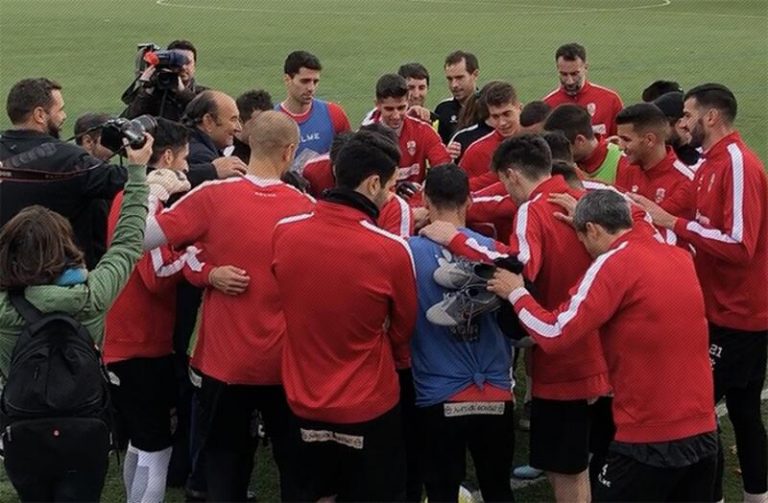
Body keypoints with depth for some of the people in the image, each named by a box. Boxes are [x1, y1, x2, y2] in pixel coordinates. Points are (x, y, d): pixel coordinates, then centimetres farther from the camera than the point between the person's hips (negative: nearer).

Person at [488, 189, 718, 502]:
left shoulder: (615, 263, -10)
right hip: (703, 432, 6)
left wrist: (517, 294, 1)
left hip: (649, 438, -6)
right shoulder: (680, 257, 9)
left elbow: (559, 336, -15)